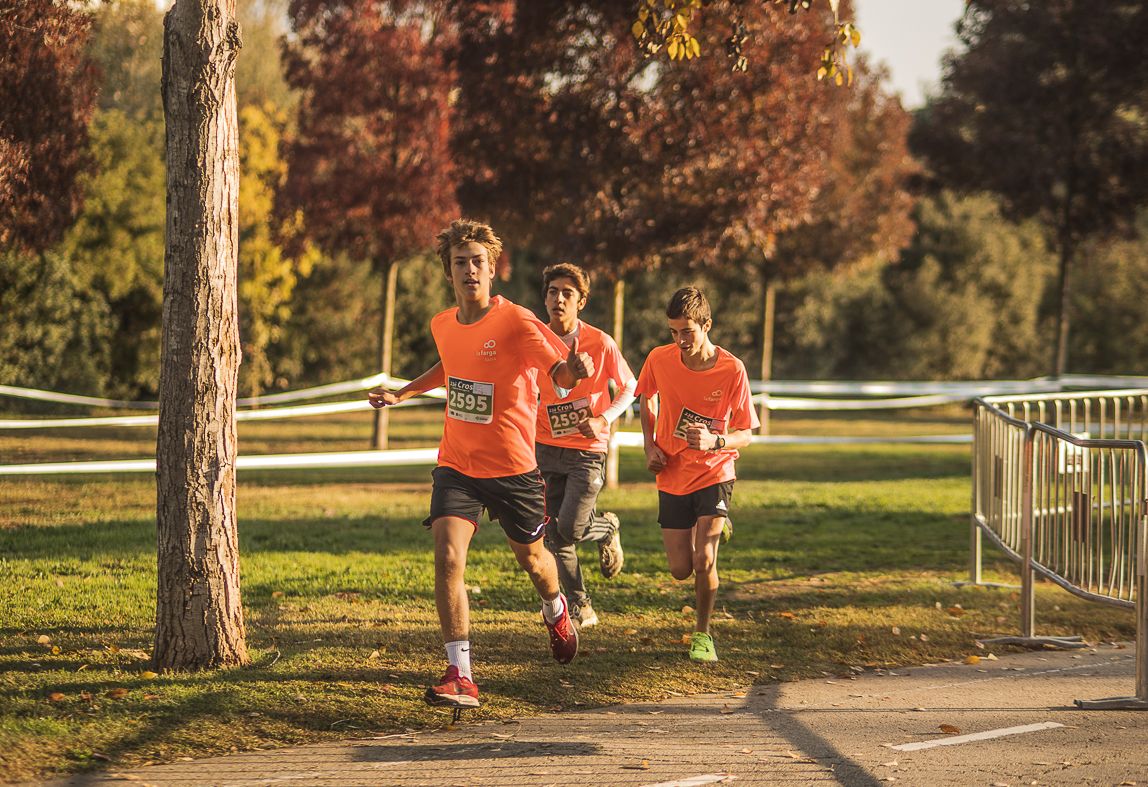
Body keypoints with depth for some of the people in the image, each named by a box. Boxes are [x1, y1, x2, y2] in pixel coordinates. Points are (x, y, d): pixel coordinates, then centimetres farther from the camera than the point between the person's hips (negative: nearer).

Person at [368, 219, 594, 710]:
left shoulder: (516, 323, -17)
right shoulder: (442, 325, 2)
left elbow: (559, 376, -27)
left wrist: (573, 369, -49)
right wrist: (402, 394, 22)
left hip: (512, 467, -3)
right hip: (456, 464, 3)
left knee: (531, 558, 18)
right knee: (447, 558, -17)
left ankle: (556, 611, 54)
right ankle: (460, 677, -18)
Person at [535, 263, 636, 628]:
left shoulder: (601, 343, -10)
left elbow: (629, 388, 1)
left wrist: (602, 420, -15)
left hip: (588, 450, -3)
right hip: (547, 449, 3)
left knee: (569, 529, -15)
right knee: (554, 535, 2)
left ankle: (607, 528, 20)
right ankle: (580, 607, 18)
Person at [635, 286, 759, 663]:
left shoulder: (732, 370, -16)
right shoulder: (659, 360, -9)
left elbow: (745, 434, -9)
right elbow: (646, 399, 13)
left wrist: (715, 441, -30)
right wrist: (650, 446, 0)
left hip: (714, 474, -3)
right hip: (672, 477, 3)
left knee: (704, 561, -17)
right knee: (680, 569, 4)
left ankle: (702, 633, 7)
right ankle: (710, 528, 40)